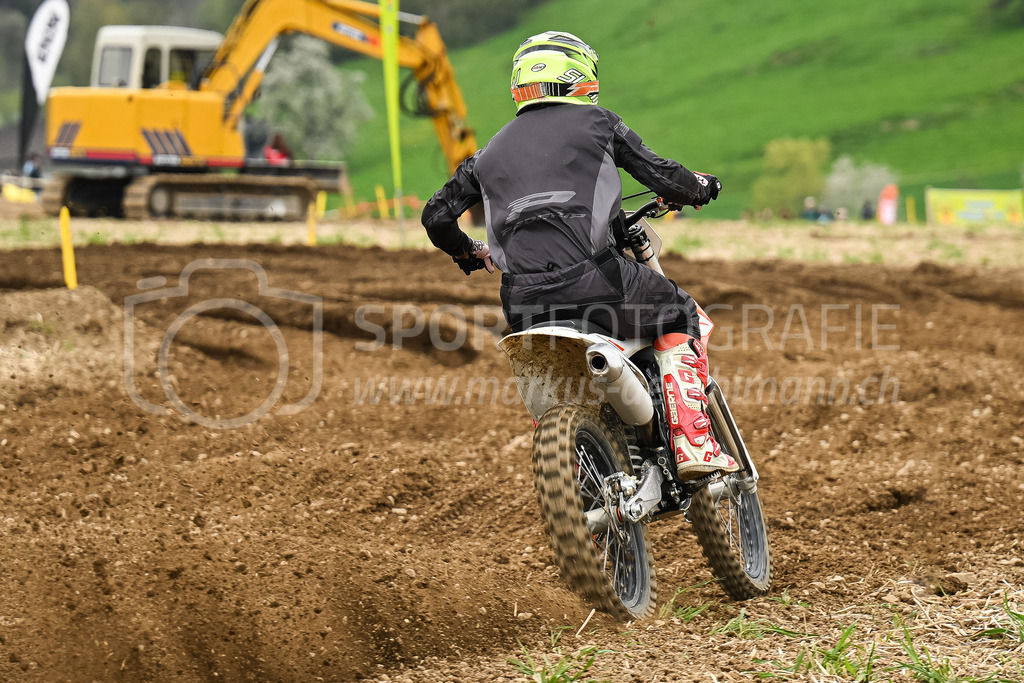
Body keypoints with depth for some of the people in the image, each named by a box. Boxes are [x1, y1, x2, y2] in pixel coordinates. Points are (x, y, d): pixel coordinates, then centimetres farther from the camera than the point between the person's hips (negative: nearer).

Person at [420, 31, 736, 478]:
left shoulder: (493, 150, 23)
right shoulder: (596, 122, 12)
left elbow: (436, 216, 25)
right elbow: (662, 176, 9)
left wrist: (467, 254, 45)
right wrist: (699, 186, 31)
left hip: (521, 300, 4)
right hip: (590, 275, -4)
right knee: (677, 315, 20)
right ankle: (691, 443, 8)